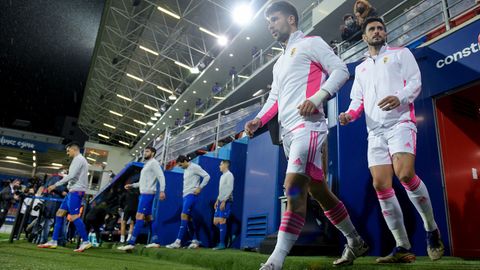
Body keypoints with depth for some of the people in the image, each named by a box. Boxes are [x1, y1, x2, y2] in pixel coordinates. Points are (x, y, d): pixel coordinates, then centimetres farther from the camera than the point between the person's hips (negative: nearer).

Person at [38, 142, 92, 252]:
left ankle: (86, 242, -8)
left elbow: (71, 176, -19)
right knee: (60, 213, 9)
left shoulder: (78, 159, -9)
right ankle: (53, 241, 13)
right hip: (73, 191, 10)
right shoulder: (79, 160, 22)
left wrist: (55, 185, -16)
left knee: (74, 216, -11)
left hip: (76, 191, -10)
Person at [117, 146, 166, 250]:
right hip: (143, 193, 10)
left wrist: (162, 191, -26)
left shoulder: (154, 162, -6)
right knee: (148, 217, 9)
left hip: (148, 193, -10)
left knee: (139, 216, -14)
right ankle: (155, 242, 13)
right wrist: (131, 185, 19)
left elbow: (161, 176, -16)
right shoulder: (146, 164, 23)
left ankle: (131, 243, -18)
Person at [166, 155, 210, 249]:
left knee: (184, 215, -15)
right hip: (186, 195, 9)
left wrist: (199, 188, -13)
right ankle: (195, 241, 13)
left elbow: (207, 176, -11)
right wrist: (184, 193, 11)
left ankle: (178, 242, -15)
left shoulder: (194, 167, -7)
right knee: (188, 217, 7)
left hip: (191, 195, -9)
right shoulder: (186, 170, 19)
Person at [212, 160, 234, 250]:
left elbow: (230, 189, -15)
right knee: (215, 221, 6)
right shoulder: (222, 176, 21)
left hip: (226, 201, -9)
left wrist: (224, 201, -19)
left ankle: (222, 244, -4)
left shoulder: (229, 175, -7)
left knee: (222, 221, -10)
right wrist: (217, 200, 18)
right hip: (221, 201, 9)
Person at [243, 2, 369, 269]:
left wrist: (318, 97, -19)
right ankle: (355, 241, 26)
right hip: (288, 132, 9)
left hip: (307, 125, -8)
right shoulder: (280, 62, 29)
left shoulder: (311, 43, 7)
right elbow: (275, 98, 26)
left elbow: (341, 70, -3)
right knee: (318, 191, 11)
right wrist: (259, 120, 9)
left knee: (294, 189, -18)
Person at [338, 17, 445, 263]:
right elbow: (357, 99, 21)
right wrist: (349, 114, -1)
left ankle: (432, 229, 1)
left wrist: (400, 98, -19)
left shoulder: (401, 53, 14)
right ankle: (403, 247, 3)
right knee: (380, 185, -6)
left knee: (405, 174, -25)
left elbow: (415, 82, 2)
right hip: (375, 131, 4)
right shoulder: (360, 68, 26)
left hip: (400, 123, -4)